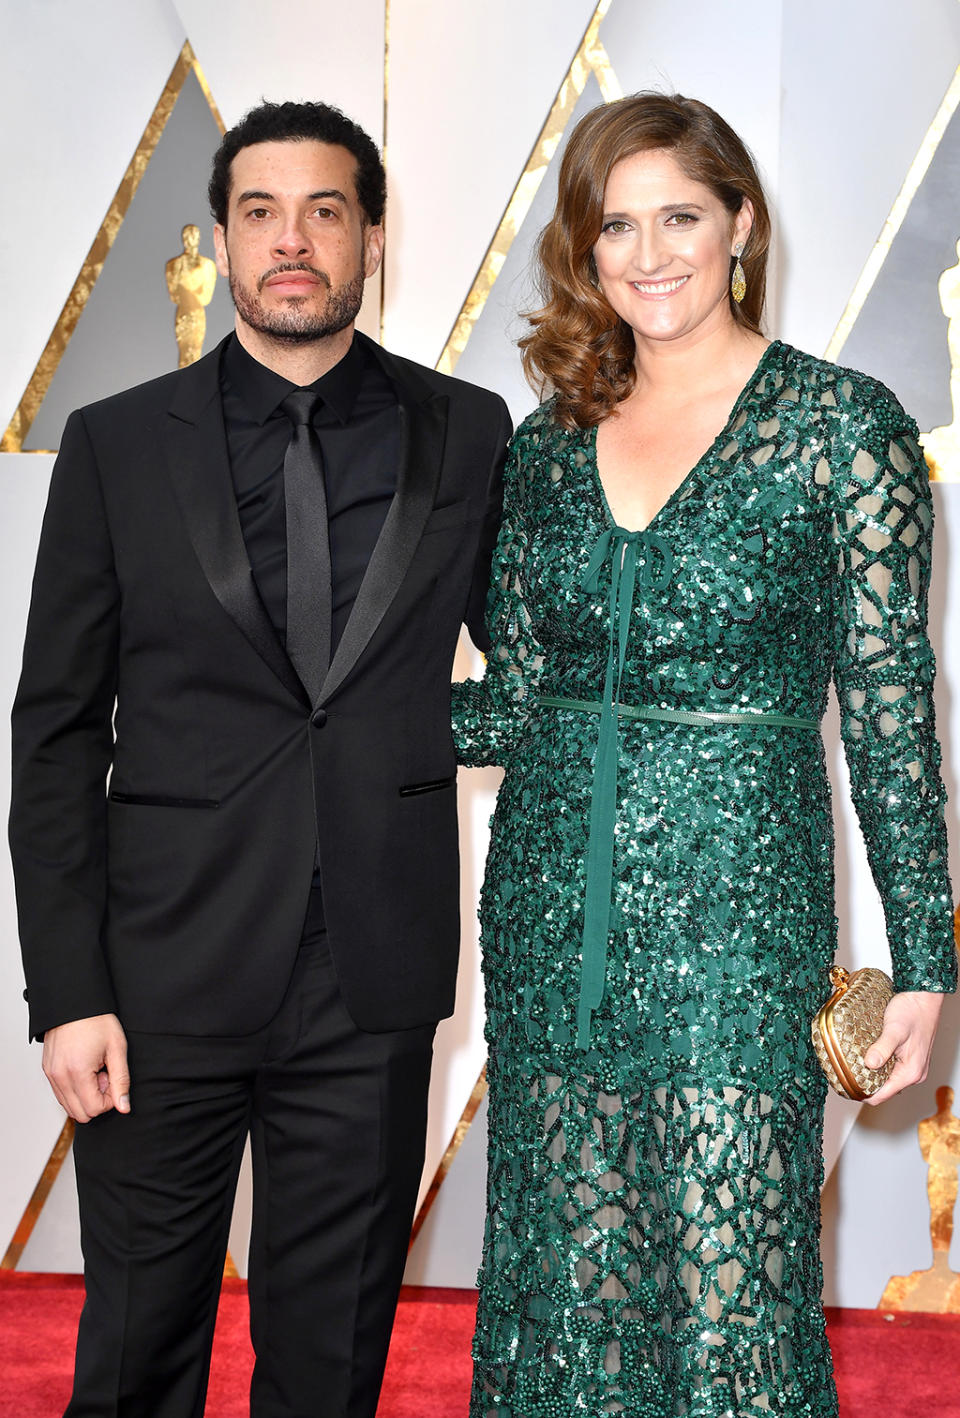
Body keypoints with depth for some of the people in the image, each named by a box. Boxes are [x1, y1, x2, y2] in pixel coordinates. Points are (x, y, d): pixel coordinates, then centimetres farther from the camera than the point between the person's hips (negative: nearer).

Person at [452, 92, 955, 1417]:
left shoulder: (840, 424, -4)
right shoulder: (549, 444, 9)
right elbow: (521, 698, 12)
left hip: (734, 908, -4)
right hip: (553, 901, 4)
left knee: (725, 1284, 0)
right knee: (567, 1276, 12)